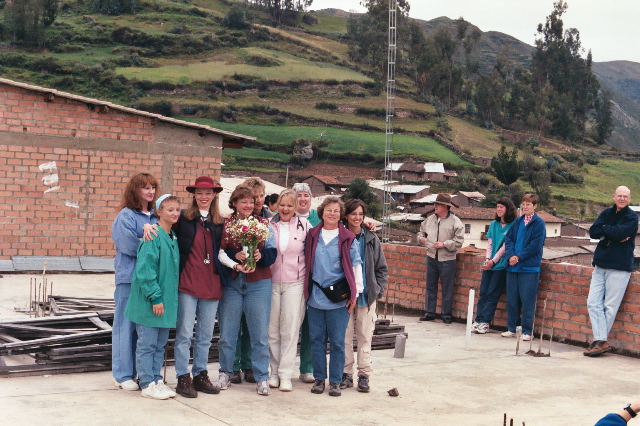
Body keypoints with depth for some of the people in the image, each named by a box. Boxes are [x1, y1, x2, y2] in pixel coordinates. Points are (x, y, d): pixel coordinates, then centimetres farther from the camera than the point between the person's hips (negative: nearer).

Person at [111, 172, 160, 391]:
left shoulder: (155, 216, 14)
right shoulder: (126, 216, -4)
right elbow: (130, 246, -14)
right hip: (129, 278, -6)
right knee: (126, 326, 0)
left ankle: (139, 372, 17)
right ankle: (123, 375, 7)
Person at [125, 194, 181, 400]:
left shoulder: (173, 237, 11)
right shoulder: (153, 236, -15)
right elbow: (145, 269, -19)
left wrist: (171, 297, 13)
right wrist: (155, 296, -20)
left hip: (166, 300, 8)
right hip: (150, 302, -8)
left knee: (160, 344, 14)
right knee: (147, 343, 2)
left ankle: (157, 380, 23)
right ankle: (148, 384, 9)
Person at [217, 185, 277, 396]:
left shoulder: (264, 224, 6)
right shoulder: (224, 224, 4)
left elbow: (272, 254, 3)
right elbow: (219, 253, -2)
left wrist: (261, 255, -17)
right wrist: (236, 256, -18)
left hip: (259, 284, 0)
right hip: (231, 283, 0)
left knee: (260, 333, 1)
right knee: (227, 332, 5)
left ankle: (261, 378, 11)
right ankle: (225, 372, 23)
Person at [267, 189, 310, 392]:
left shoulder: (304, 225, 4)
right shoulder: (268, 225, 5)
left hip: (294, 284, -1)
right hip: (271, 282, 1)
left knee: (290, 330, -2)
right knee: (272, 330, 4)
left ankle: (285, 375, 4)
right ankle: (274, 371, 15)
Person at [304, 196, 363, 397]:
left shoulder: (348, 238, 1)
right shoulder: (312, 236, 8)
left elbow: (356, 265, 4)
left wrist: (355, 292, 0)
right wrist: (306, 289, 15)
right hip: (315, 296, 3)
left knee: (337, 341, 1)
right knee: (317, 339, 7)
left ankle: (335, 381, 10)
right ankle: (319, 378, 18)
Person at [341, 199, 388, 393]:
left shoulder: (371, 239, 5)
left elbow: (382, 268, 10)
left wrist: (378, 289, 0)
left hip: (367, 296, 1)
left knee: (365, 336, 4)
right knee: (345, 336, 4)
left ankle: (364, 375, 11)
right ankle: (346, 373, 13)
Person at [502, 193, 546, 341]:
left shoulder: (539, 224, -3)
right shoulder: (517, 222, 14)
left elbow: (536, 245, -11)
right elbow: (508, 238, 8)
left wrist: (519, 257, -13)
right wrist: (511, 255, -8)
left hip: (529, 267, -5)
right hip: (513, 266, 6)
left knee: (527, 300, -3)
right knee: (511, 298, 9)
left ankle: (527, 331, 5)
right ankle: (512, 328, 19)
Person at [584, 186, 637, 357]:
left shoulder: (631, 217, -2)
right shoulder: (607, 213, 12)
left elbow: (620, 233, -20)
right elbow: (593, 232, -1)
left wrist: (604, 228, -3)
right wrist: (613, 233, -14)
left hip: (620, 267, -5)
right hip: (600, 265, 5)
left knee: (610, 306, -2)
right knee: (593, 303, -2)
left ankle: (600, 341, 6)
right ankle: (602, 341, -3)